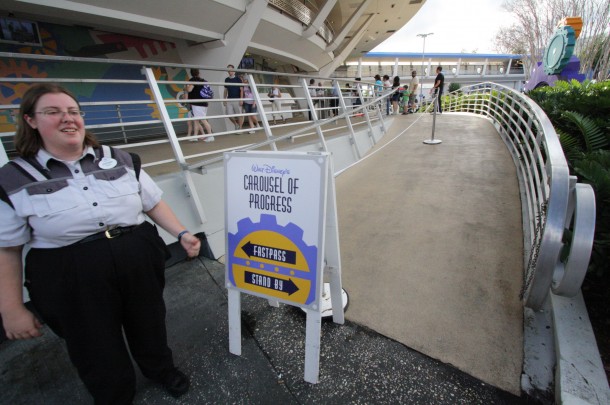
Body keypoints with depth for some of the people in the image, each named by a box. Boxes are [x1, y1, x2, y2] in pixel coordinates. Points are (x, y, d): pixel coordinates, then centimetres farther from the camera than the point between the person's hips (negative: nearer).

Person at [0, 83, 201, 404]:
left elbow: (154, 204, 5)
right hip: (72, 282, -2)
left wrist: (181, 233, -7)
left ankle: (161, 370, 54)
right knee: (97, 352, 17)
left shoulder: (121, 160, 1)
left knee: (149, 326, 23)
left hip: (139, 264, 2)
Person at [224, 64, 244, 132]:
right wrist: (224, 99, 11)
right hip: (229, 100, 4)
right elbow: (225, 90, 16)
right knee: (229, 115, -2)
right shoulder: (226, 80, 11)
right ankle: (236, 125, 21)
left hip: (237, 100, -4)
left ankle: (240, 128, 10)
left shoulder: (238, 79, -1)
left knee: (239, 115, 0)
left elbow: (241, 89, -4)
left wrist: (241, 99, -12)